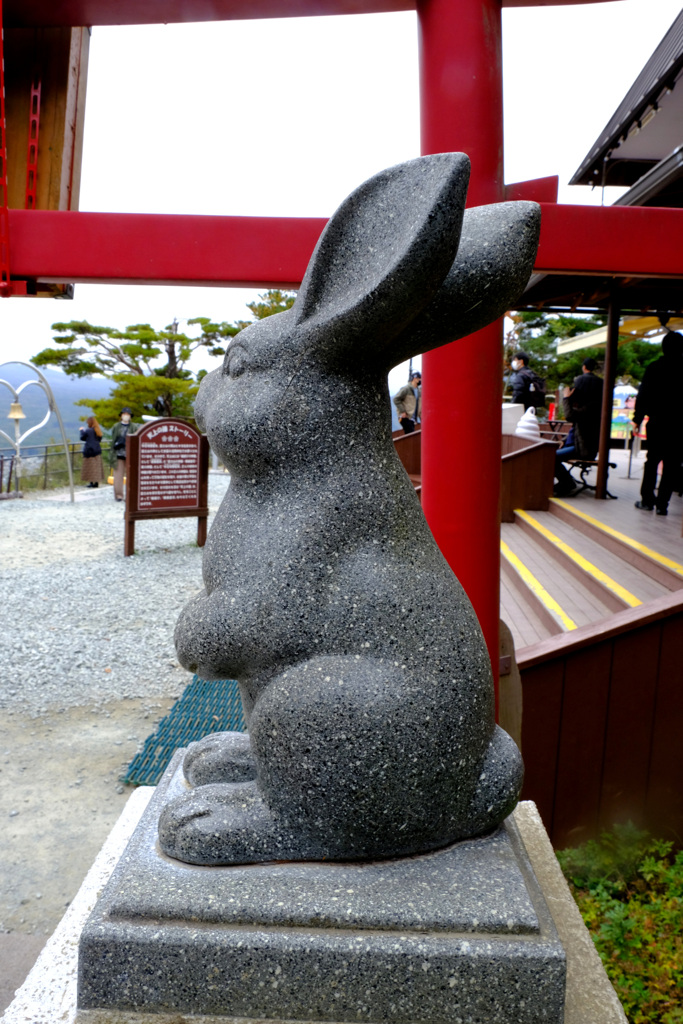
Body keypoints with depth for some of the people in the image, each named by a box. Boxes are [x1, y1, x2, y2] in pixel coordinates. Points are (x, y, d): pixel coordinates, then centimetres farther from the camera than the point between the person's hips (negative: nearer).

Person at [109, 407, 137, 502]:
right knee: (118, 475, 1)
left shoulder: (133, 427, 5)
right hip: (119, 454, 1)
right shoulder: (116, 427, 9)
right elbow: (113, 440, 10)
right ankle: (118, 495, 8)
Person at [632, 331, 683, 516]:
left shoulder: (654, 368, -3)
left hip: (657, 422, 1)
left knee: (652, 462, 12)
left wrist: (637, 419, 4)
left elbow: (643, 395, -2)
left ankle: (647, 500, 13)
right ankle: (662, 504, 0)